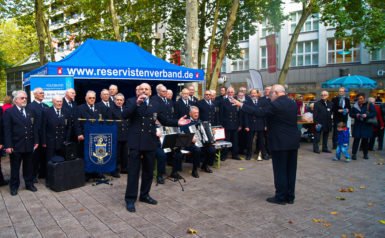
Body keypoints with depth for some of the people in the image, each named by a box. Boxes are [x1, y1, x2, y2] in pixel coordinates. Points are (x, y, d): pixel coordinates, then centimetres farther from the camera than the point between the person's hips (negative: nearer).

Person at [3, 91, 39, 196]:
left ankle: (29, 184, 27)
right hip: (16, 145, -4)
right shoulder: (9, 112, -4)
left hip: (29, 145, 4)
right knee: (15, 167, 8)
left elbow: (35, 127, 10)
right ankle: (14, 186, 21)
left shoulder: (30, 111, 9)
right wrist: (8, 145, -14)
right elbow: (7, 130, -9)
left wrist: (36, 141, 5)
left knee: (29, 166, 14)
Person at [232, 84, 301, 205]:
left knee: (280, 170, 1)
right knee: (290, 170, 12)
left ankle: (281, 197, 7)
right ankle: (290, 196, 19)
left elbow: (259, 112, -18)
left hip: (280, 142, -8)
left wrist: (241, 105, -13)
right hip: (293, 141, 8)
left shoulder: (275, 104, -16)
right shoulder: (293, 103, 10)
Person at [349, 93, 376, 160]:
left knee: (365, 140, 6)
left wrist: (367, 115, -21)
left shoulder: (369, 105, -2)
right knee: (356, 139, -4)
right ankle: (354, 154, -1)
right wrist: (356, 115, -11)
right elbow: (351, 114, 9)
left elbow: (374, 113, -5)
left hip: (366, 125, -1)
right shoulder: (355, 106, 4)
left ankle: (365, 154, 20)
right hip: (357, 125, 1)